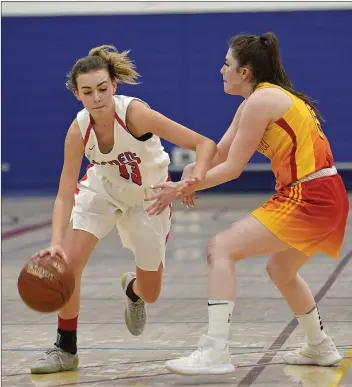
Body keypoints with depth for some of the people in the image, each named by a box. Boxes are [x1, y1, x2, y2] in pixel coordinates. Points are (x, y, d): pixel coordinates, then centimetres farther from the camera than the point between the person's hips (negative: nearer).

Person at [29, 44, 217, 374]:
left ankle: (132, 289, 48)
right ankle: (65, 349, 0)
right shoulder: (78, 130, -25)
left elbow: (205, 144, -36)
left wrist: (194, 180, -55)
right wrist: (56, 242, -38)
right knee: (67, 261, -20)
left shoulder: (135, 113, -35)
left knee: (149, 294, 7)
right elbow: (64, 195, -22)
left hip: (149, 198, -1)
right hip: (102, 189, 1)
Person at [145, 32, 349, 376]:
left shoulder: (259, 101, -11)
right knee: (281, 270, 30)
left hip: (309, 197, -10)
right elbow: (218, 154, 15)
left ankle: (215, 352, -16)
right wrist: (191, 174, 0)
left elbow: (232, 168, -11)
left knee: (221, 248, -11)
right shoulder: (271, 97, 19)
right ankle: (320, 348, 43)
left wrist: (182, 188, -6)